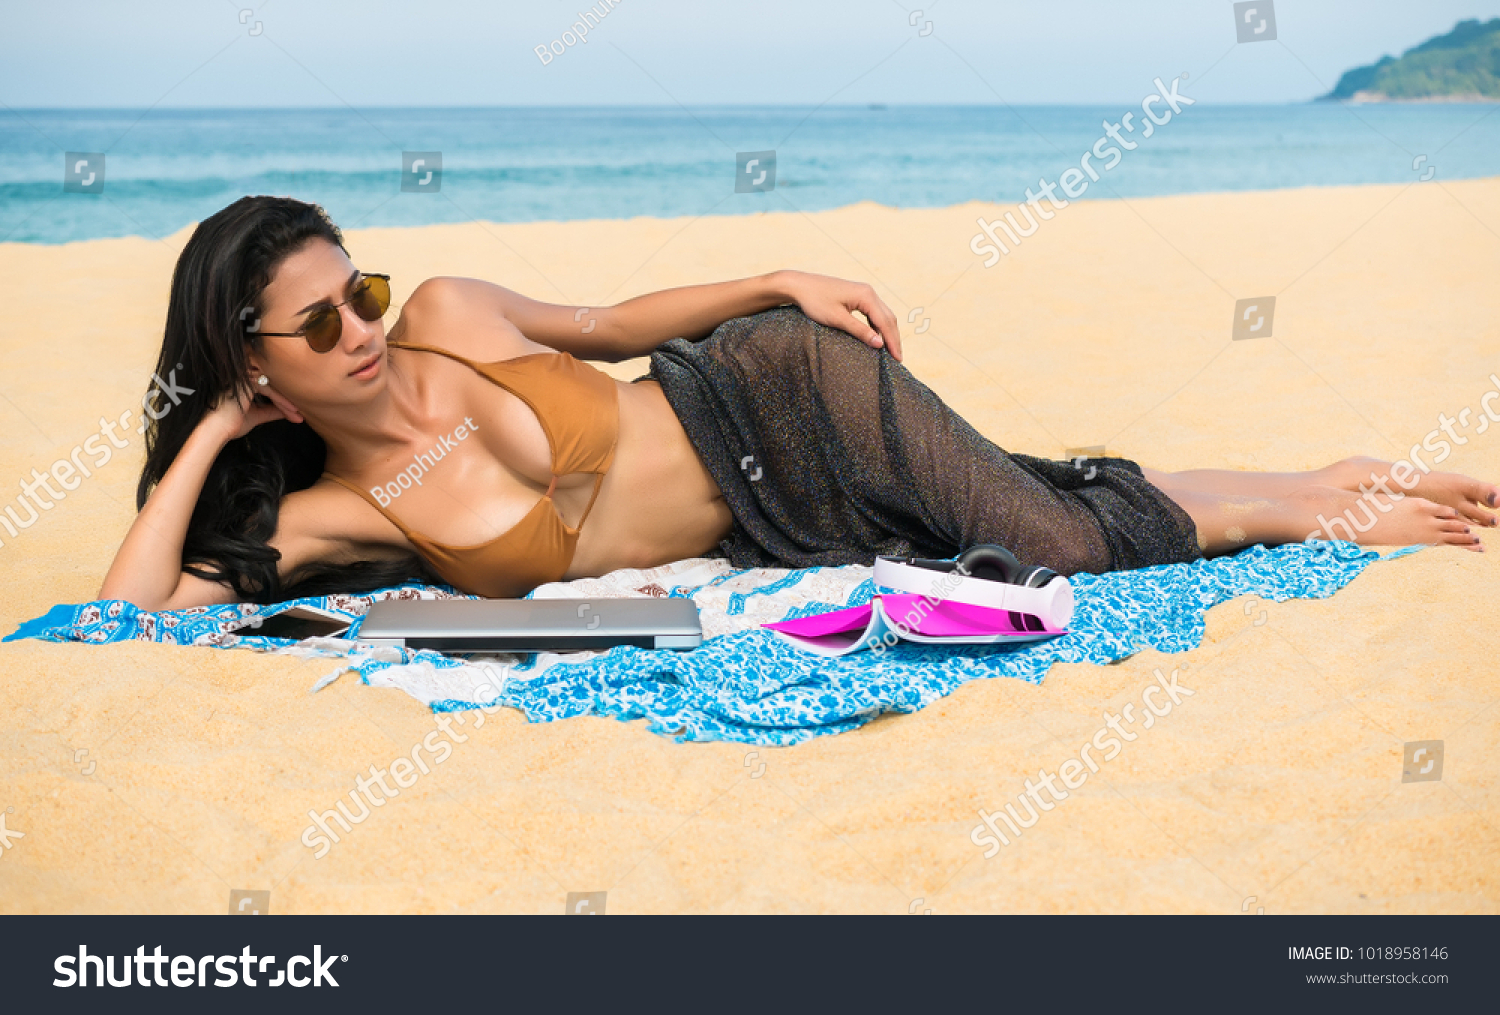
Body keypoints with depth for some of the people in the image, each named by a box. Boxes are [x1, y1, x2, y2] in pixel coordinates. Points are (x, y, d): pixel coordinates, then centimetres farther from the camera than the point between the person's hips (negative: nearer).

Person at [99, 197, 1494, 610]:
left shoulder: (446, 315, -4)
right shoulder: (324, 515, -6)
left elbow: (616, 321, 9)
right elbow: (129, 613, -12)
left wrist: (784, 284, -2)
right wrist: (210, 437, -12)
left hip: (768, 392, 0)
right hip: (754, 535, 0)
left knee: (1051, 524, -14)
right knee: (1065, 551, -9)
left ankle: (1294, 500, 10)